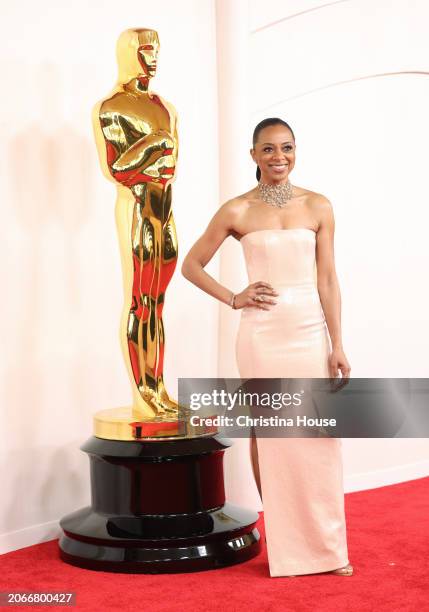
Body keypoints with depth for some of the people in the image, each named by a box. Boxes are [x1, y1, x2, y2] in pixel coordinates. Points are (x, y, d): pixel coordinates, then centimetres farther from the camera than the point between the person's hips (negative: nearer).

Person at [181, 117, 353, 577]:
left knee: (318, 438, 2)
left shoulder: (318, 206, 4)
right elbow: (191, 264, 8)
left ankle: (327, 546, 15)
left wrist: (337, 344, -1)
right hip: (263, 333, -1)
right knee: (269, 435, 4)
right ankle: (286, 546, 17)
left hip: (311, 331, 1)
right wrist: (234, 299, -3)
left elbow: (328, 279, 3)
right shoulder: (237, 211, 0)